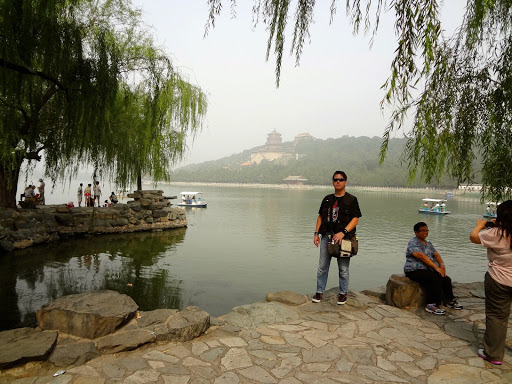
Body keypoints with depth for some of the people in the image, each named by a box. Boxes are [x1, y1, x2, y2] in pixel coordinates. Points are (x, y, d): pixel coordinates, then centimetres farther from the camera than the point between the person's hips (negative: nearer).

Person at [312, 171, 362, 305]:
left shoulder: (351, 199, 0)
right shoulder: (327, 199, 13)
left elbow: (355, 219, -7)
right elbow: (320, 217, 17)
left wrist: (343, 232, -18)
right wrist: (316, 233, 7)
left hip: (343, 237, -4)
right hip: (326, 235, 4)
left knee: (343, 268, 5)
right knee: (322, 267, 7)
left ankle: (343, 293, 22)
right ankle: (320, 292, 19)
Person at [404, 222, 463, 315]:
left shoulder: (428, 243, 19)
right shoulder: (413, 243, -8)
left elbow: (436, 254, 8)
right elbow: (421, 256, -20)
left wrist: (442, 264, -12)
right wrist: (436, 267, -24)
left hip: (428, 269, 8)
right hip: (415, 270, -8)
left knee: (446, 279, -13)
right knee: (435, 279, -28)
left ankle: (451, 300, 7)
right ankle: (432, 305, -25)